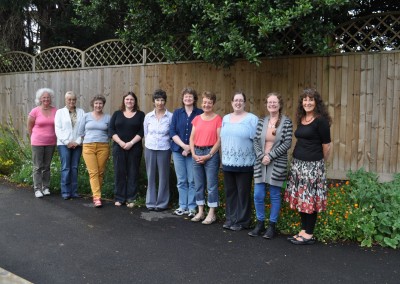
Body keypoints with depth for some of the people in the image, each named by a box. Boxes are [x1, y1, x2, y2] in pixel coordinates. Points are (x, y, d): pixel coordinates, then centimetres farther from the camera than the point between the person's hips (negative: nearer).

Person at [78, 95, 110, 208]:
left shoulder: (108, 117, 9)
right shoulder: (86, 116, 8)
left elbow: (110, 133, 14)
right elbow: (81, 132, 13)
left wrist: (102, 138, 5)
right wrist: (90, 138, 10)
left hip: (103, 147, 1)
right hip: (88, 147, -1)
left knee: (100, 172, 2)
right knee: (93, 172, -9)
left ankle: (96, 194, 15)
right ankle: (97, 197, -12)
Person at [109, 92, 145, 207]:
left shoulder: (140, 115, 6)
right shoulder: (117, 114, 11)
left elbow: (142, 132, -3)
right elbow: (111, 130, 2)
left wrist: (131, 143, -14)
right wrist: (120, 142, -11)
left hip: (134, 148, -1)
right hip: (118, 147, 1)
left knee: (133, 173, 1)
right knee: (119, 172, 3)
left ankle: (131, 199, 8)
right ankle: (119, 198, 11)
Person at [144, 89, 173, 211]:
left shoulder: (170, 116, -4)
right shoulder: (148, 116, 4)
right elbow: (145, 133, 12)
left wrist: (164, 144, 2)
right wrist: (149, 143, 8)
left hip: (164, 149, -2)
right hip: (150, 149, 2)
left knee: (163, 177, 3)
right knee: (151, 176, 7)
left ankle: (162, 203, 15)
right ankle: (151, 202, 17)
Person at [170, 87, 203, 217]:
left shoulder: (199, 113, 2)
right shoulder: (177, 113, 9)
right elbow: (172, 132, 2)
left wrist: (190, 148, -11)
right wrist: (183, 145, -11)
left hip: (193, 152, -2)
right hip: (178, 150, 2)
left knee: (192, 181, -2)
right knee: (181, 181, 7)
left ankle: (192, 208, 6)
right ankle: (182, 206, 16)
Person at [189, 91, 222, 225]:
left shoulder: (218, 119, -4)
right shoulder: (197, 118, 10)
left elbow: (219, 140, -8)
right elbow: (192, 138, 10)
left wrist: (209, 155, -12)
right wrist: (193, 154, -3)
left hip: (211, 153, -5)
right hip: (197, 154, 5)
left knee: (211, 185, 1)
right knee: (198, 185, 10)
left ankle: (212, 214, 11)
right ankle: (200, 212, 21)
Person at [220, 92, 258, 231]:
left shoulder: (252, 119, -5)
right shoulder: (225, 118, 12)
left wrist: (257, 158, -10)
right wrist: (224, 156, 14)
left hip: (244, 163, -5)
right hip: (228, 162, 5)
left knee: (243, 193, 3)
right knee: (230, 192, 12)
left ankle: (242, 221, 14)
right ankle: (230, 218, 24)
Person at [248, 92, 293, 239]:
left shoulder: (286, 122, -3)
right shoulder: (261, 121, 7)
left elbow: (287, 144, -9)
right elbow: (256, 141, 4)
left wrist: (270, 156, -15)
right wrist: (261, 156, -11)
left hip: (277, 164, -3)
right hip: (260, 163, 3)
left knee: (275, 196, 5)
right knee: (258, 195, 4)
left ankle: (272, 226, 19)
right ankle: (260, 223, 21)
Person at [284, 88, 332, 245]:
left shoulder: (320, 120, -10)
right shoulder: (301, 119, 11)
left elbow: (326, 145, -5)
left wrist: (320, 162, 6)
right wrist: (297, 160, 15)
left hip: (313, 165, -7)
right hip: (297, 164, 7)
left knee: (310, 199, 0)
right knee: (300, 198, 12)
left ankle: (309, 235, 11)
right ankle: (303, 230, 24)